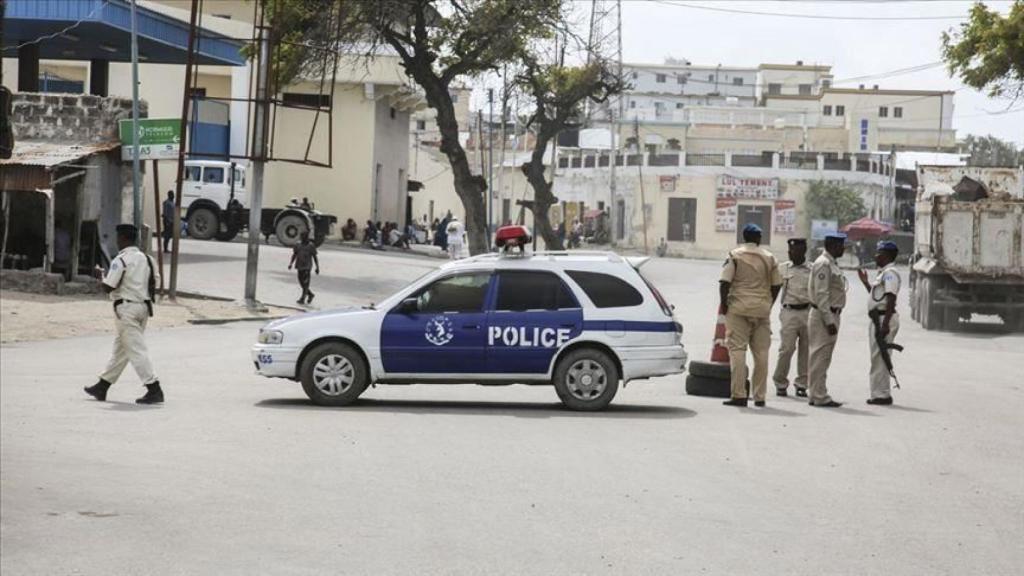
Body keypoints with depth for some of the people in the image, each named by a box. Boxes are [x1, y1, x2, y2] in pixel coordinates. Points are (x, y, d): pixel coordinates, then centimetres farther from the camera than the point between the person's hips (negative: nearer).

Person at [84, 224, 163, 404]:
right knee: (120, 349, 16)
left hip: (126, 308, -8)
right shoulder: (146, 259, 9)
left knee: (136, 349, -7)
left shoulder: (120, 261, -14)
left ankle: (154, 389, -13)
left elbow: (107, 288, -15)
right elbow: (156, 283, 9)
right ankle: (102, 387, 25)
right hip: (144, 306, 8)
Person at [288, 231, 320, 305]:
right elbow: (294, 255, 12)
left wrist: (317, 267, 0)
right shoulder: (298, 245, 8)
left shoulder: (311, 246, -3)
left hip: (307, 267, -5)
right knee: (301, 282, 10)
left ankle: (302, 299, -5)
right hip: (300, 266, 5)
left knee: (305, 283, -7)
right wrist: (291, 263, 0)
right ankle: (310, 294, 28)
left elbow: (315, 257, 1)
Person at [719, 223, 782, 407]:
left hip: (739, 309, -3)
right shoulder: (769, 258, 8)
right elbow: (776, 285, 8)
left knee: (737, 350, -3)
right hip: (762, 310, 3)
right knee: (761, 353, 8)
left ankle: (738, 395, -9)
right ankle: (759, 396, 10)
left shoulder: (735, 256, -3)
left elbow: (724, 282, -10)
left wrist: (724, 304, -1)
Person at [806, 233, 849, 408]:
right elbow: (821, 294, -20)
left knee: (823, 358, 12)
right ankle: (819, 396, -8)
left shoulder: (832, 264, 18)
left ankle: (817, 394, 17)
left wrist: (833, 319, 18)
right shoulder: (823, 264, -14)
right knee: (819, 356, -8)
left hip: (830, 315, 10)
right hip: (823, 316, -10)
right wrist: (829, 321, -23)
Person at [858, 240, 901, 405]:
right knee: (877, 357, 15)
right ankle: (880, 393, 21)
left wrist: (885, 324, -27)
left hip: (884, 318, -11)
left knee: (879, 357, -9)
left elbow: (891, 300, -22)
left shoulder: (890, 273, -14)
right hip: (877, 318, 11)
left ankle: (881, 395, -7)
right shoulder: (882, 273, 18)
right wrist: (865, 282, 22)